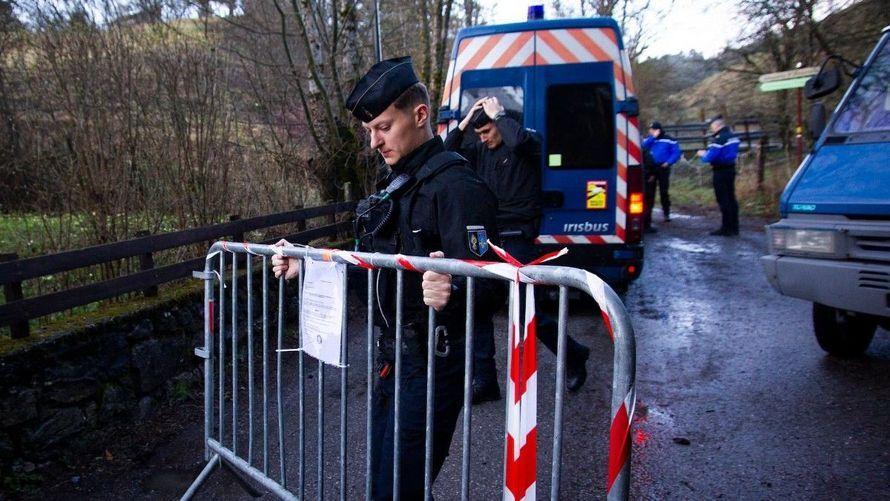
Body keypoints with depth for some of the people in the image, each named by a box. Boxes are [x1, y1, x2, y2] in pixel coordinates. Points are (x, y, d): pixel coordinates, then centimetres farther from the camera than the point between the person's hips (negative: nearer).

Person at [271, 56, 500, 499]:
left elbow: (482, 278, -25)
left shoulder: (455, 184, -17)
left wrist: (452, 292, -46)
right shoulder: (396, 181, 13)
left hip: (433, 363, -9)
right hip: (392, 356, 9)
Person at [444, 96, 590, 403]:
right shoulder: (480, 150, 12)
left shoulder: (528, 146, -6)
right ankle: (484, 380, 13)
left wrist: (498, 114, -13)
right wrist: (465, 122, -1)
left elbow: (518, 139, -29)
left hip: (516, 241, -6)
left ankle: (574, 357, 23)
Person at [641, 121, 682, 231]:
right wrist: (652, 138, -13)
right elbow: (642, 148, -9)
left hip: (663, 168, -3)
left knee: (663, 192, 1)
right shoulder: (649, 139, 9)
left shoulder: (669, 139, 0)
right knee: (649, 193, 3)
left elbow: (676, 152, -2)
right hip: (650, 168, 3)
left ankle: (666, 213, 14)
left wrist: (668, 162, -14)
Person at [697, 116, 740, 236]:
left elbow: (711, 157, -22)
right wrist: (707, 152, 14)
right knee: (731, 199, 13)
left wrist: (703, 154, 0)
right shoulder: (732, 136, 11)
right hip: (730, 169, 9)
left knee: (723, 200, -5)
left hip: (721, 172, -9)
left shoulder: (719, 139, -18)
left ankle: (726, 228, -2)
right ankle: (734, 227, 18)